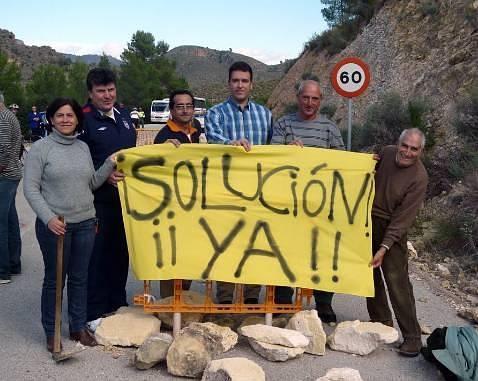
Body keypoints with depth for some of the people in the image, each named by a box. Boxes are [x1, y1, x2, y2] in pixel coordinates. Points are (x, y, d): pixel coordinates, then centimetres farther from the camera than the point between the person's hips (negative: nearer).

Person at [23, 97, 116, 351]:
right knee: (54, 279, 6)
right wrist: (49, 218, -18)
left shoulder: (83, 147, 9)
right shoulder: (40, 148, -6)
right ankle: (51, 332, 21)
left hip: (85, 223, 4)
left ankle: (79, 327, 27)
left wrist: (110, 165, -2)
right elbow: (30, 188, -9)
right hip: (54, 225, -4)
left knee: (80, 278, 13)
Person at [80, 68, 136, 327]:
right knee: (97, 255, 0)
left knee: (121, 252, 15)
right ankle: (94, 312, 12)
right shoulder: (84, 119, -11)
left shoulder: (123, 115, 12)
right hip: (98, 199, -7)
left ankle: (118, 303, 29)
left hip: (125, 196, 7)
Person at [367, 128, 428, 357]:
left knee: (397, 282, -10)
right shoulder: (386, 153, -3)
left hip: (392, 229, -5)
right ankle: (381, 322, 26)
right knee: (370, 276, 10)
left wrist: (384, 248, -24)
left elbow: (404, 217, -20)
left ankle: (412, 336, -1)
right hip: (367, 222, 5)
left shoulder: (419, 178, -18)